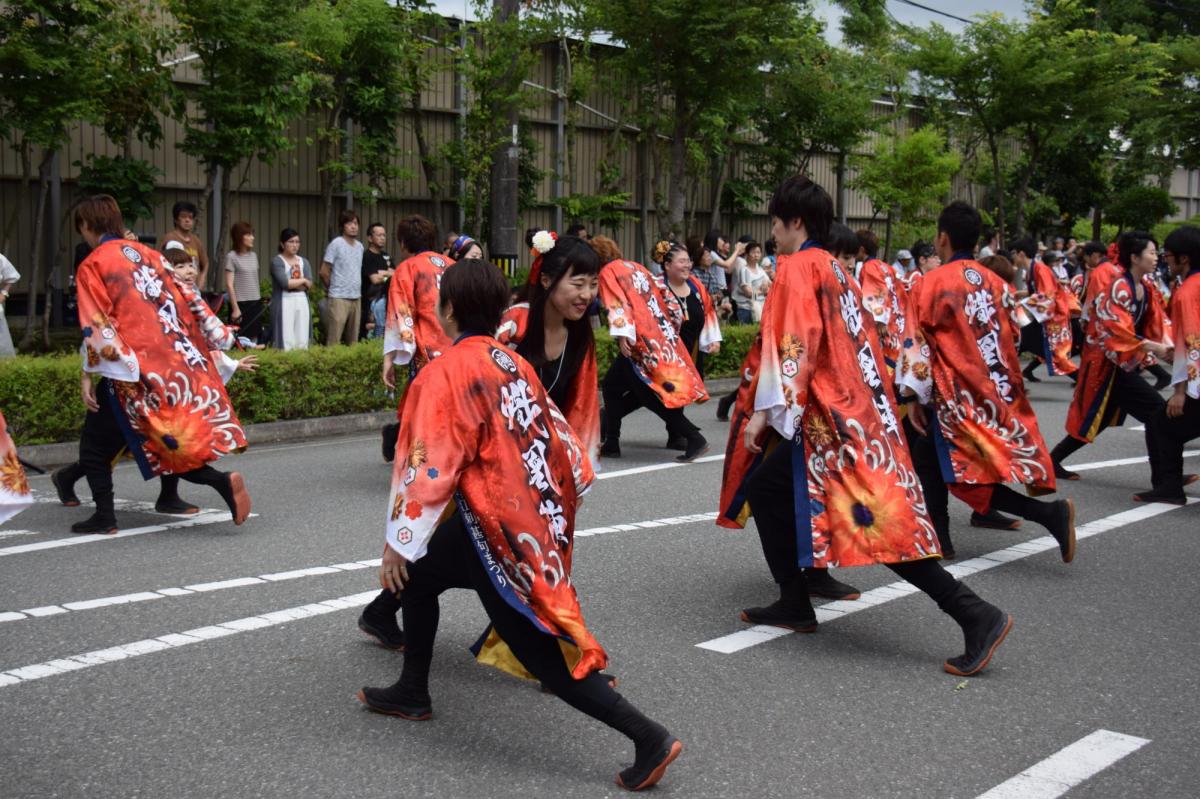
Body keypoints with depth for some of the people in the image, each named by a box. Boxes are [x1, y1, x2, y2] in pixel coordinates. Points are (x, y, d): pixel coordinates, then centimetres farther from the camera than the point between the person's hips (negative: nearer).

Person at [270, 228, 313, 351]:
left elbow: (309, 284, 2)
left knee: (303, 342, 2)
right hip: (284, 302, -5)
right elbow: (284, 283, -15)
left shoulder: (303, 261, 15)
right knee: (286, 342, -11)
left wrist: (292, 283, -10)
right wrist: (302, 280, -1)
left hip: (302, 302, 5)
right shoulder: (277, 261, -2)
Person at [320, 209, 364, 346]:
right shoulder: (336, 244, -7)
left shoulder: (360, 246, 12)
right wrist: (334, 288, 6)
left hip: (356, 298, 6)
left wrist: (357, 290, 12)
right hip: (339, 298, -6)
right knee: (334, 339, -6)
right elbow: (324, 272, -5)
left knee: (353, 339, 10)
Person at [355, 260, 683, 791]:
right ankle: (412, 693, 37)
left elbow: (427, 465, -17)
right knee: (418, 574, 25)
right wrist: (552, 505, 29)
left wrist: (398, 541, -10)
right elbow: (556, 438, 16)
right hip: (534, 516, 9)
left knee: (539, 649, -1)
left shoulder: (446, 372, -13)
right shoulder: (515, 364, 10)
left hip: (497, 529, -9)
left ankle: (649, 738, -3)